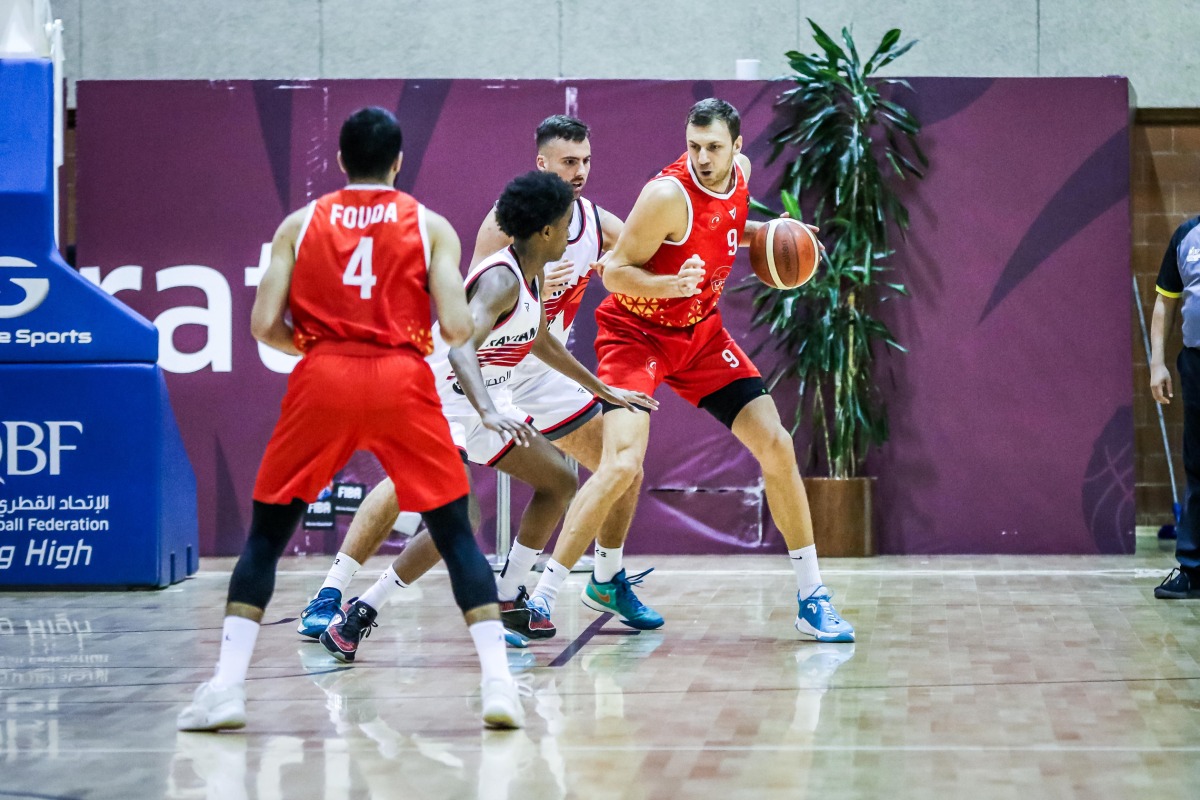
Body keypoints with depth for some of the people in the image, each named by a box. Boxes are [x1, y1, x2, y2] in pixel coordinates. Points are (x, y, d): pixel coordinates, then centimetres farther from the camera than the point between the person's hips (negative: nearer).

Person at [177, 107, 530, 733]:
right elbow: (457, 328, -1)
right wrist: (458, 335, 22)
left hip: (321, 378, 1)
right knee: (455, 534, 9)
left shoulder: (300, 224, 12)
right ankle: (498, 682, -2)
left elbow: (265, 326, 3)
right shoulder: (430, 226, 9)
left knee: (266, 533, 12)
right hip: (402, 381, -1)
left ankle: (226, 686, 3)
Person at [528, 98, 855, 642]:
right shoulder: (669, 194, -26)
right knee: (623, 464, -24)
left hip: (700, 332, 7)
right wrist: (673, 284, -38)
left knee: (776, 445, -1)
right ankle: (542, 597, -11)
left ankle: (811, 598, 9)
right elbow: (615, 271, -20)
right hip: (637, 331, -7)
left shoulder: (739, 172, -4)